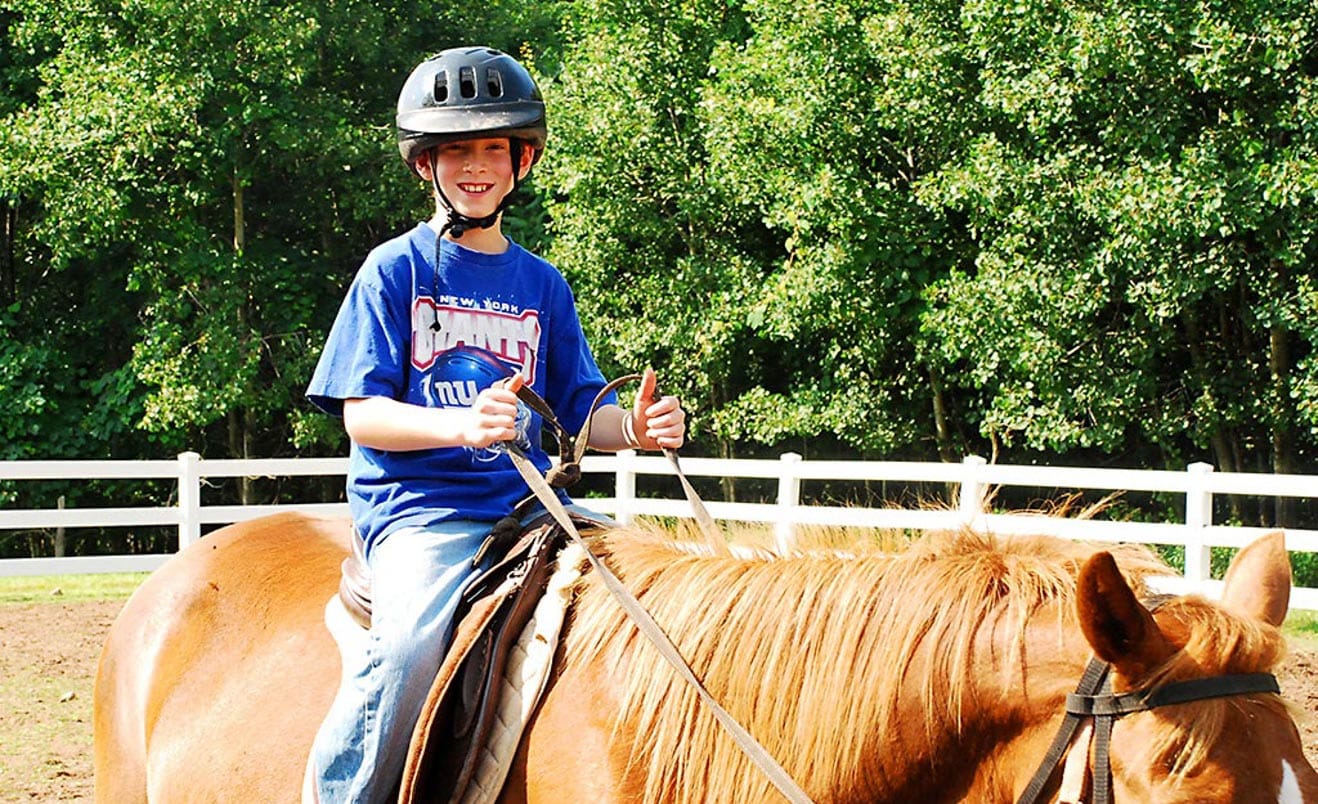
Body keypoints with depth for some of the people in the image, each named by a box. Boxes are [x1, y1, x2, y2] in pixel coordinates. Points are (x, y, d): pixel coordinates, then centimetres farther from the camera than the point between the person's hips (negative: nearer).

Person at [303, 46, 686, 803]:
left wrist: (636, 428, -10)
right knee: (414, 635, -35)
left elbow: (582, 411, 14)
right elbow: (363, 415, -5)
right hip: (420, 510, -5)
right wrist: (462, 425, -24)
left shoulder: (542, 285, 18)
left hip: (527, 503, 5)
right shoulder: (396, 270, 4)